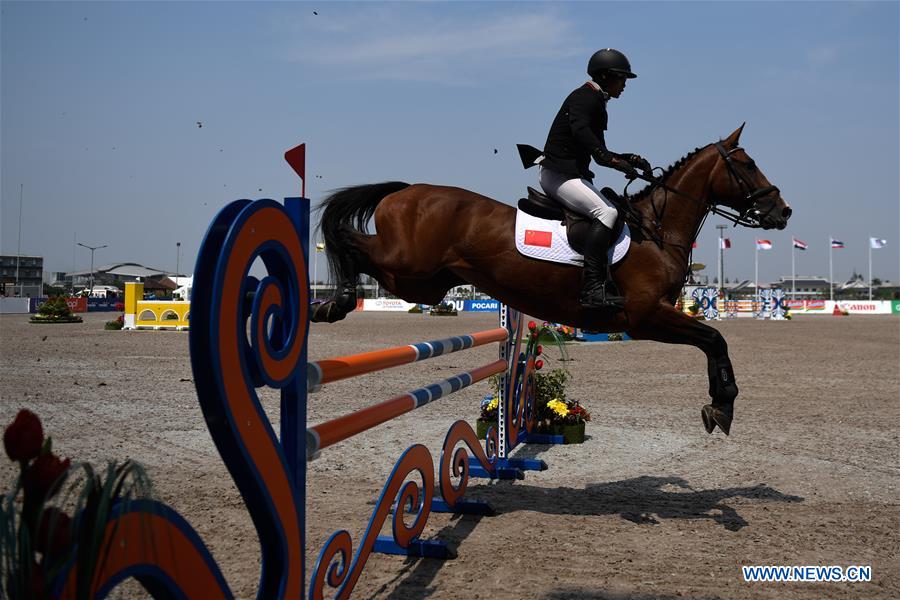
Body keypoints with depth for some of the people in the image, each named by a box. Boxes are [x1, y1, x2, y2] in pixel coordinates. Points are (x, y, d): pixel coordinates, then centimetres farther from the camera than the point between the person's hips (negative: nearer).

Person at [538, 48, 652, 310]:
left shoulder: (596, 102, 22)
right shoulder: (583, 98, -9)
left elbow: (600, 152, 25)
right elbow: (580, 131, -29)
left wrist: (631, 159, 10)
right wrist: (615, 161, -37)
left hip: (571, 174, 11)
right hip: (559, 173, -11)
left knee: (610, 209, 13)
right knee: (606, 212, -25)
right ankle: (592, 288, -32)